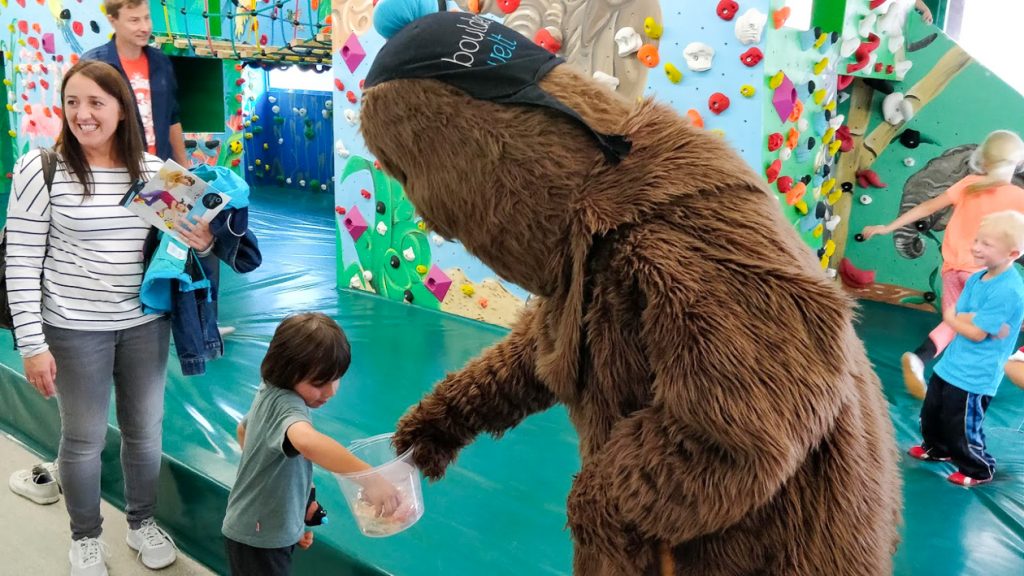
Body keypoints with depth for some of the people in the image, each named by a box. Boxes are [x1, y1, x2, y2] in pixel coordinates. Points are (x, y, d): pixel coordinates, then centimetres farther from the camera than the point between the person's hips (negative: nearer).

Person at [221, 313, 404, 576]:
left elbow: (243, 430, 20)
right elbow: (306, 440, -56)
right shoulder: (287, 405, -31)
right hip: (260, 539, -9)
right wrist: (368, 477, -63)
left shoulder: (270, 393, 0)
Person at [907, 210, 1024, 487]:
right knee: (931, 411, 22)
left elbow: (976, 333, -22)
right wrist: (975, 318, -22)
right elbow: (956, 315, -2)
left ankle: (978, 469, 28)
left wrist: (952, 318, -5)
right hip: (951, 364, 8)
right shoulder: (976, 278, 3)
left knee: (961, 425, 4)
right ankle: (937, 448, 47)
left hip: (975, 376, -8)